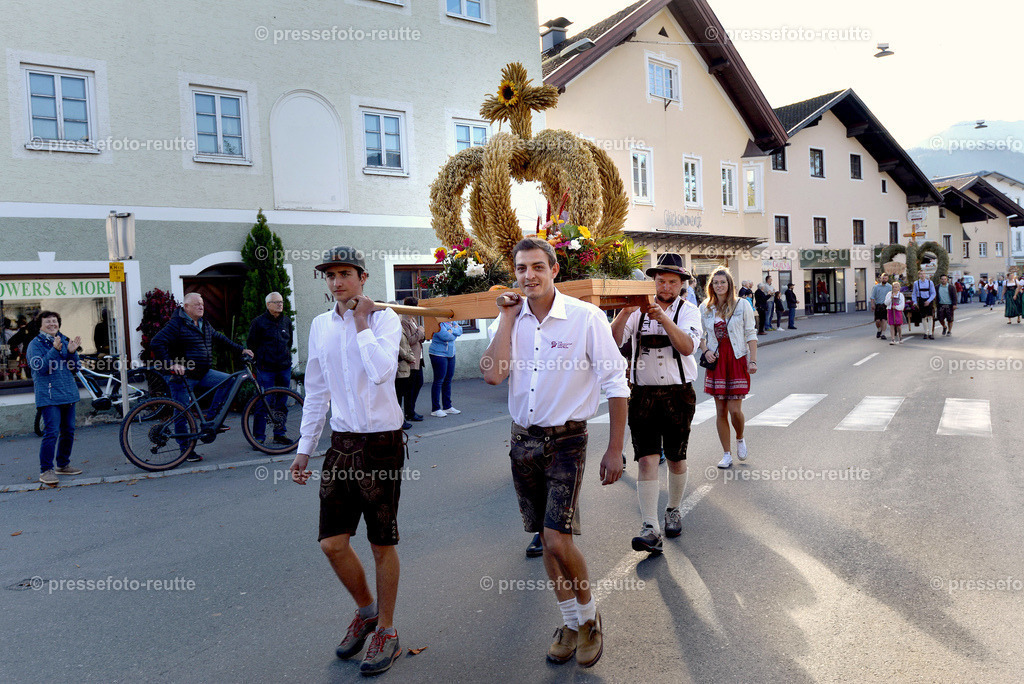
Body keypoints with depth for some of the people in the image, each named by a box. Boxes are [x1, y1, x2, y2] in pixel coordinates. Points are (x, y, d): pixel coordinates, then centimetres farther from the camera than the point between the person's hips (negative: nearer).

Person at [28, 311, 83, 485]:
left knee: (68, 431, 11)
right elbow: (40, 368, -16)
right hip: (48, 396, -6)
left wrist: (72, 352, -9)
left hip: (68, 394, 6)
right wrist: (55, 350, -26)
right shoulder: (35, 344, -2)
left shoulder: (64, 341, 14)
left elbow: (75, 368, 10)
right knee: (51, 432, -12)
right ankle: (46, 471, -6)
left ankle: (63, 464, 25)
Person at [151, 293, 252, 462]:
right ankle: (186, 450, 12)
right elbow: (156, 343, -19)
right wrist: (171, 364, -28)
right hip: (182, 377, -7)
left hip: (202, 374, 7)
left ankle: (211, 418, -2)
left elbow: (220, 338, 26)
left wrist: (241, 349, 22)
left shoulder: (204, 324, 13)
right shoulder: (177, 324, -11)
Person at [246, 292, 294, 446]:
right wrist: (260, 358, 1)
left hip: (284, 368, 5)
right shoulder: (258, 322, -3)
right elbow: (251, 344, 1)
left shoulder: (287, 321, 12)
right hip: (266, 368, -5)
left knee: (282, 403, 10)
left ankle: (280, 433, 19)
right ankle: (258, 436, 1)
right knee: (263, 403, -6)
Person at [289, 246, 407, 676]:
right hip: (341, 442, 5)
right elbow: (316, 391, 15)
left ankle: (386, 631, 25)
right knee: (332, 542, 6)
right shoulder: (321, 325, 9)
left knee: (382, 544, 6)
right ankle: (366, 610, 33)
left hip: (380, 441, -5)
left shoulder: (384, 318, -7)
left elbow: (382, 371, -27)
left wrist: (362, 323, -16)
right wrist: (304, 447, 15)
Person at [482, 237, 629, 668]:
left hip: (565, 440, -5)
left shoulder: (586, 317, -11)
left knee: (558, 539, -10)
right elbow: (492, 374, -15)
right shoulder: (511, 320, 1)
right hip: (523, 439, 5)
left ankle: (588, 617, 19)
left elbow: (616, 384, -8)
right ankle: (570, 623, 33)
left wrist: (614, 450, -9)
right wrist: (507, 317, -12)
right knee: (546, 539, 14)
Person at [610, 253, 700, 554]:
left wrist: (664, 318, -27)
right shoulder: (639, 309, 4)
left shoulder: (688, 311, 1)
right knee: (647, 459, -7)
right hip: (643, 394, 0)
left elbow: (687, 347, -17)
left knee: (676, 458, 12)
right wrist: (624, 313, -20)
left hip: (678, 394, 0)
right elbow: (613, 342, -7)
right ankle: (650, 528, -7)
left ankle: (673, 510, 34)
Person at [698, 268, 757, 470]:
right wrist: (705, 351, -3)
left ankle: (740, 439, 25)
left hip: (737, 360, -2)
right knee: (720, 412, 4)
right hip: (716, 362, 2)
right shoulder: (705, 308, 6)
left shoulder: (742, 305, 0)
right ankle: (726, 454, 15)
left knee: (735, 410, -7)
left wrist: (753, 361, -6)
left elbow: (751, 335, 2)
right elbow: (701, 335, 16)